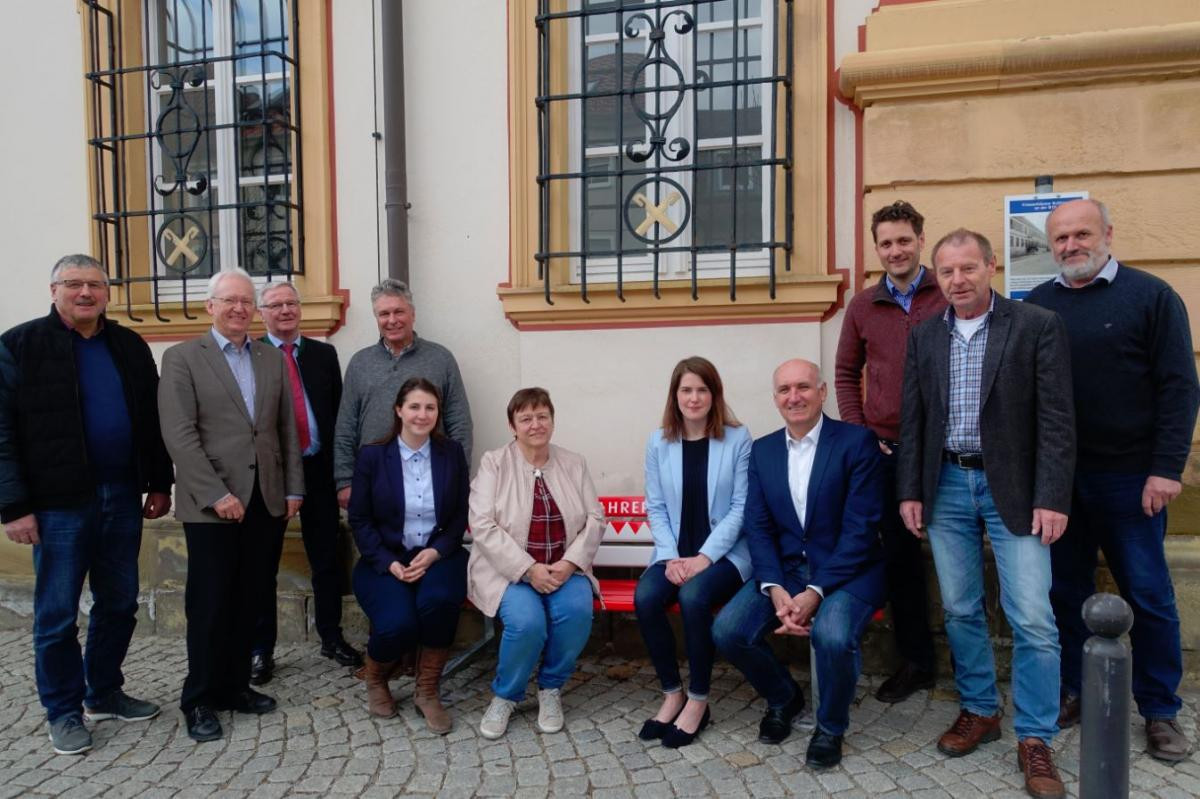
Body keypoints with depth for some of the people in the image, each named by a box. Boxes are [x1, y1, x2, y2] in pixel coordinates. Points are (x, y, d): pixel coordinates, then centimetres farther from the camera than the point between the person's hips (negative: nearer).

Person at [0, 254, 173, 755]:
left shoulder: (129, 345, 8)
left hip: (123, 497, 5)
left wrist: (160, 483, 9)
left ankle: (104, 694, 31)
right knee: (56, 614, 7)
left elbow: (151, 419, 12)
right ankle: (64, 711, 23)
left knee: (119, 603, 13)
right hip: (59, 502, -4)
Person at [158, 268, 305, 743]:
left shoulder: (273, 360, 12)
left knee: (248, 600, 11)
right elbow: (180, 435, -10)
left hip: (265, 502, 4)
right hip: (211, 504, -4)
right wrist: (216, 495, -15)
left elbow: (288, 430, 12)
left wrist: (293, 489, 6)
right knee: (209, 603, 4)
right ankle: (200, 700, 19)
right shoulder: (182, 358, -2)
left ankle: (235, 686, 25)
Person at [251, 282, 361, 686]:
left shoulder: (324, 354, 9)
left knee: (328, 559, 11)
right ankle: (261, 649, 21)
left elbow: (339, 412, 7)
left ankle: (332, 638, 27)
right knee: (263, 564, 8)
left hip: (318, 469, 3)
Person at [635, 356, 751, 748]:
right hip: (675, 553, 3)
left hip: (725, 552, -3)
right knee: (645, 597, -25)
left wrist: (705, 557, -16)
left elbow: (741, 506, -7)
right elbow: (656, 507, 5)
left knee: (693, 596, -31)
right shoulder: (659, 442, 5)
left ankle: (698, 701, -10)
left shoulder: (738, 439, -5)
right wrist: (671, 556, -10)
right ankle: (672, 694, -3)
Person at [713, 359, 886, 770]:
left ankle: (830, 727, 1)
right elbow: (758, 527, 2)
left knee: (832, 635, -32)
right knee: (727, 630, -16)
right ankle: (783, 697, 17)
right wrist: (775, 590, -14)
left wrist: (816, 591, -21)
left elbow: (860, 527, -13)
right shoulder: (762, 450, 7)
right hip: (784, 569, 4)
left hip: (846, 570, -4)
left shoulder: (857, 441, -8)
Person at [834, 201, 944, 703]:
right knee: (899, 553, 10)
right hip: (887, 449, 3)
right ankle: (915, 661, 25)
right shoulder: (862, 307, 8)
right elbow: (846, 374, 13)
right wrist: (858, 433, 3)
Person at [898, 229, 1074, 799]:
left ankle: (1035, 737, 13)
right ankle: (979, 710, 30)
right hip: (946, 486, 4)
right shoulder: (924, 336, 7)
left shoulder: (1038, 326, -4)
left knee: (1032, 619, -3)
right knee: (960, 611, 12)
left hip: (1013, 489, -3)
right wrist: (910, 491, 4)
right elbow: (913, 420, 8)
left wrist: (1052, 497, -12)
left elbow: (1056, 419, -7)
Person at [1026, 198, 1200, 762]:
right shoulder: (1039, 304, 6)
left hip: (1128, 474, -3)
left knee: (1148, 595, 7)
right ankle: (1069, 693, 26)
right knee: (1065, 589, 11)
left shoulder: (1150, 295, -2)